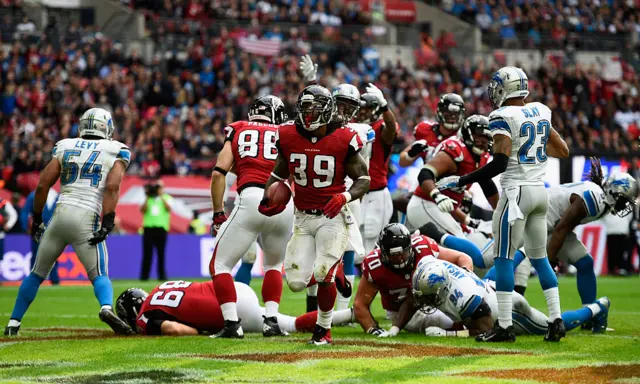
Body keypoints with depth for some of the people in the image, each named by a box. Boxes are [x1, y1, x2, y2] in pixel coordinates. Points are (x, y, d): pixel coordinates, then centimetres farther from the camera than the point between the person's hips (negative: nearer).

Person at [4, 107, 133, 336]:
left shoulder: (65, 147, 16)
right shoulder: (115, 151, 9)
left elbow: (42, 185, 11)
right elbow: (112, 187, -8)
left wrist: (36, 218, 19)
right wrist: (107, 222, -12)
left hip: (60, 213, 2)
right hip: (87, 219, -2)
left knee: (37, 273, 16)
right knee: (99, 274, 1)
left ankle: (13, 323, 18)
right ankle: (106, 308, -30)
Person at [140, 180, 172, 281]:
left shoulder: (167, 198, 12)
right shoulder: (148, 199, 16)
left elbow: (168, 208, -7)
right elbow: (142, 210, 2)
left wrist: (161, 196, -8)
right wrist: (147, 198, -4)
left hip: (161, 228, -1)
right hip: (148, 227, 1)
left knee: (161, 253, -2)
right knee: (147, 253, -2)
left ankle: (162, 275, 3)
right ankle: (144, 276, -2)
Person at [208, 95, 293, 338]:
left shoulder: (238, 130, 20)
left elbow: (219, 173, 8)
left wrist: (218, 214, 13)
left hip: (252, 199, -2)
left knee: (220, 265, 10)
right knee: (274, 265, 28)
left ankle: (232, 324, -3)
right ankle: (271, 321, 15)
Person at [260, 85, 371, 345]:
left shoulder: (343, 141, -12)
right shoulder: (288, 137, -2)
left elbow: (364, 179, -4)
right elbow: (279, 173, 13)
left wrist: (345, 197, -23)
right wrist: (269, 197, -5)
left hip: (333, 217, -4)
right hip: (303, 217, 4)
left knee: (323, 275, -19)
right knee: (296, 283, -5)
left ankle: (324, 330, 5)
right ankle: (330, 274, 31)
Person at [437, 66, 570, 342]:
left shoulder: (503, 117, -12)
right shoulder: (541, 113, 10)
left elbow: (500, 162, -20)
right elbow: (563, 151, 17)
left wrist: (461, 182, -15)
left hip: (516, 191, -7)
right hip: (540, 192, 7)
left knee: (503, 258, -2)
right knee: (539, 257, 14)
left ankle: (504, 326, -4)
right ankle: (556, 320, 10)